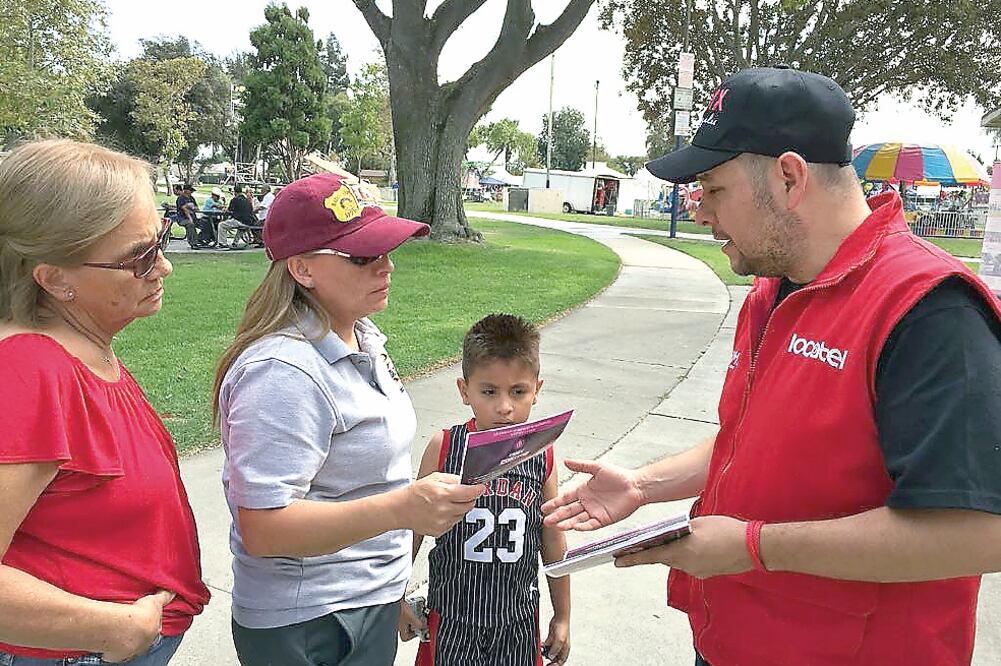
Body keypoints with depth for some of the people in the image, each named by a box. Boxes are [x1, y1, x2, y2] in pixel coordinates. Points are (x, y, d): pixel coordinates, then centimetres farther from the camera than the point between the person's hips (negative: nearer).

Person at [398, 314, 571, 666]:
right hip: (452, 616, -1)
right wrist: (396, 598, 4)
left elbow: (553, 542, 4)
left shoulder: (541, 455, -7)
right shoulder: (444, 447, -14)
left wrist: (562, 616, 12)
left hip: (518, 622, 2)